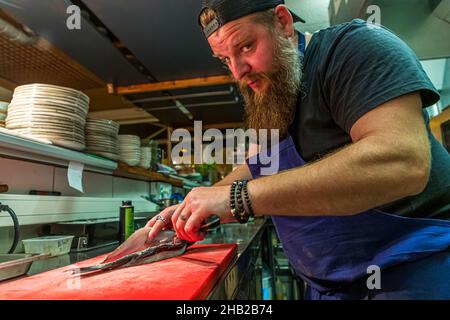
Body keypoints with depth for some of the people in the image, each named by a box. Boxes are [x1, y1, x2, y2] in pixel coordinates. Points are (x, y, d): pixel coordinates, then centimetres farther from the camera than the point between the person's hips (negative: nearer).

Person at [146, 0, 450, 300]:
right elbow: (259, 166, 10)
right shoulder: (266, 101, 5)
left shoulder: (355, 46, -18)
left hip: (411, 267, -6)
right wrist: (194, 206, -4)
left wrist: (240, 197, -34)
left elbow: (402, 162, -32)